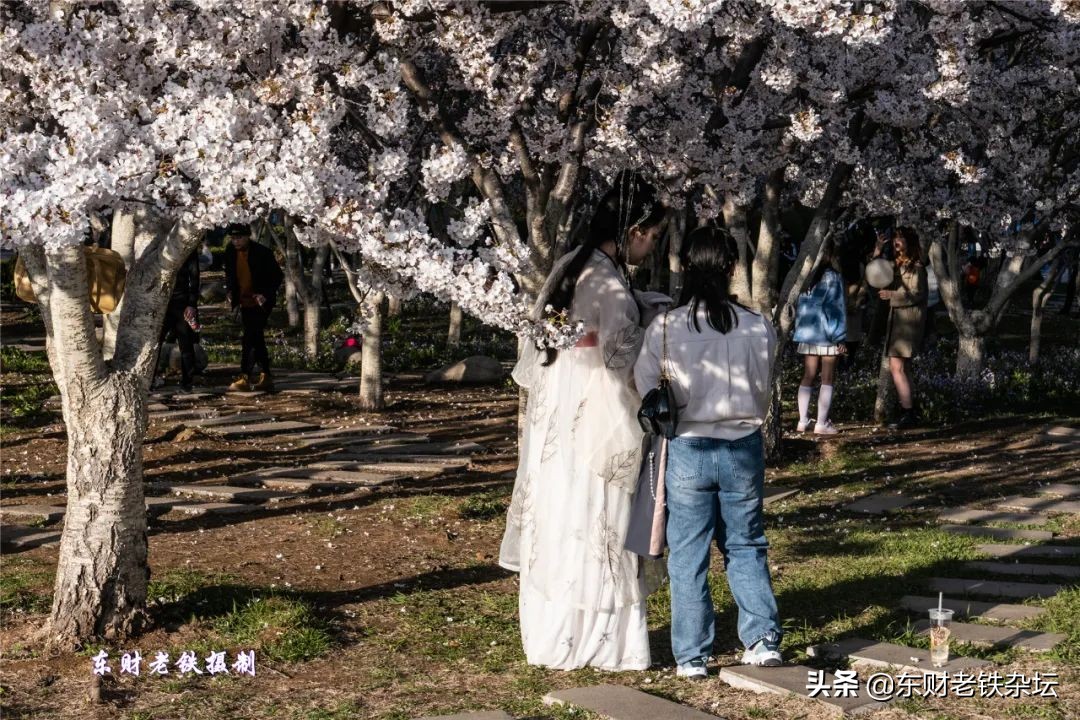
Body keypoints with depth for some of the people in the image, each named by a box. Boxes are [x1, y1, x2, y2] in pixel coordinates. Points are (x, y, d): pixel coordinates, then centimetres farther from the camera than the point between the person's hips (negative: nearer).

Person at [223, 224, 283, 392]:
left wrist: (265, 294, -19)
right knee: (257, 340, 12)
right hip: (245, 303, 7)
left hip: (260, 303, -7)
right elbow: (229, 274, 18)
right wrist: (230, 291, 2)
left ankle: (245, 378, -16)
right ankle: (266, 377, 18)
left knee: (250, 340, -14)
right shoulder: (230, 251, 0)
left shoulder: (262, 252, -16)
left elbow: (278, 276, -9)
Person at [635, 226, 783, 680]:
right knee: (746, 546, 18)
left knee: (687, 555, 8)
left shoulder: (664, 328, -11)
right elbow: (763, 396, 5)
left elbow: (647, 395, -2)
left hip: (687, 450, -1)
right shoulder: (759, 329, -7)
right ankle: (763, 639, 15)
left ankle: (691, 656, 13)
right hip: (744, 448, 2)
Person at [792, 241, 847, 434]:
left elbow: (798, 307, 9)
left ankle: (803, 421, 11)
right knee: (827, 380, 2)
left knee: (807, 378, 11)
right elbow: (837, 308, -9)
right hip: (827, 336, -5)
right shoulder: (832, 277, -10)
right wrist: (841, 338, -5)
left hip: (806, 334, 5)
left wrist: (797, 334, 15)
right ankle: (822, 424, 0)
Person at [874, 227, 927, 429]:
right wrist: (876, 257, 7)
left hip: (908, 319, -9)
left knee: (896, 367, -14)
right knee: (904, 368, 12)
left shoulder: (915, 266, -10)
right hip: (897, 319, 9)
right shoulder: (896, 264, 15)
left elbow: (916, 294, -16)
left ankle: (907, 415, -14)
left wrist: (892, 295, -23)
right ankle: (910, 413, 17)